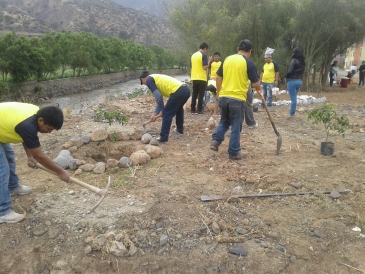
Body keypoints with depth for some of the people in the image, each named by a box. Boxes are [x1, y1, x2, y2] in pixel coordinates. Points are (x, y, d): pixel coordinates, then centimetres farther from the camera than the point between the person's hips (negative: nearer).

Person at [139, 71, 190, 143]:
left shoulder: (149, 80, 4)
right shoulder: (158, 78, 30)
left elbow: (158, 97, -8)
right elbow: (160, 96, 33)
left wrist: (155, 113, 0)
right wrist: (162, 111, 35)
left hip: (178, 92, -9)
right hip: (186, 89, 9)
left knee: (167, 114, 3)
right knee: (179, 109, 34)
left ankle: (163, 138, 10)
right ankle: (180, 129, 47)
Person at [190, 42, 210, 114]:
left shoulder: (193, 55, 13)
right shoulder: (204, 55, -10)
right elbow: (205, 67, -17)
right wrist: (208, 61, -1)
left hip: (194, 78, 6)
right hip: (202, 78, -6)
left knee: (194, 94, 11)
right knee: (201, 95, -1)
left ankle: (193, 109, 12)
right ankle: (199, 110, 0)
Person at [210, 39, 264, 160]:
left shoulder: (227, 59, 8)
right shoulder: (249, 63, -6)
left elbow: (218, 78, 12)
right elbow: (256, 84, -4)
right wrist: (259, 91, 17)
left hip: (223, 97, 5)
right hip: (237, 99, -4)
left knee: (224, 121, 24)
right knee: (236, 127, 6)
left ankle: (215, 141, 9)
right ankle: (234, 153, 12)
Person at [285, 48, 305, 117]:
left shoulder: (294, 60, -13)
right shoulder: (302, 62, 10)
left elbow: (290, 71, -17)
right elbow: (302, 71, 11)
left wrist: (286, 77, -1)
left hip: (292, 81, -8)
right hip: (299, 81, 8)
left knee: (293, 98, -4)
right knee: (294, 98, 16)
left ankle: (292, 114, 1)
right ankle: (292, 112, 21)